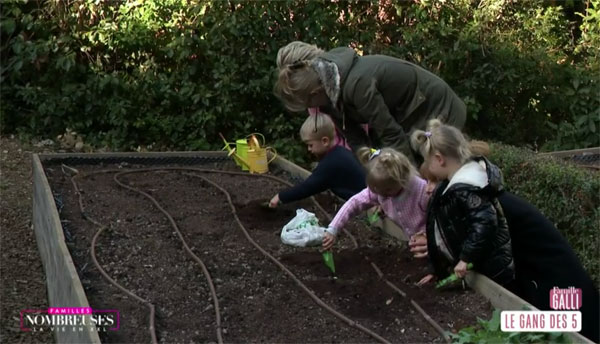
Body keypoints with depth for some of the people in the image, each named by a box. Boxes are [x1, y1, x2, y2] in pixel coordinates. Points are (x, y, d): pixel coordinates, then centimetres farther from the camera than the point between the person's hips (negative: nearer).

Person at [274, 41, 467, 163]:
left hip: (438, 110, -8)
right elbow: (356, 139, -8)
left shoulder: (356, 84, -37)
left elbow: (392, 135, -32)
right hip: (404, 116, 9)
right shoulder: (331, 86, -9)